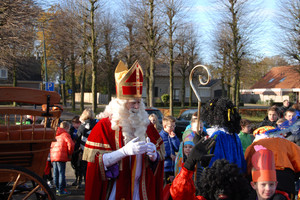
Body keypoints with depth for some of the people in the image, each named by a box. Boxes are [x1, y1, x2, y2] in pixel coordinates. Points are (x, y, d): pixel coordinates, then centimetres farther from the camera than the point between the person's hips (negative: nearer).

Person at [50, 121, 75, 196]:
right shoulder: (65, 134, -4)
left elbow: (51, 144, 19)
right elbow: (71, 144, -15)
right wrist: (69, 153, -1)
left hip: (53, 156, 7)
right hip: (61, 156, -7)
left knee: (55, 173, 12)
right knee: (61, 173, -3)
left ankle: (57, 189, 20)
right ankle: (61, 190, -3)